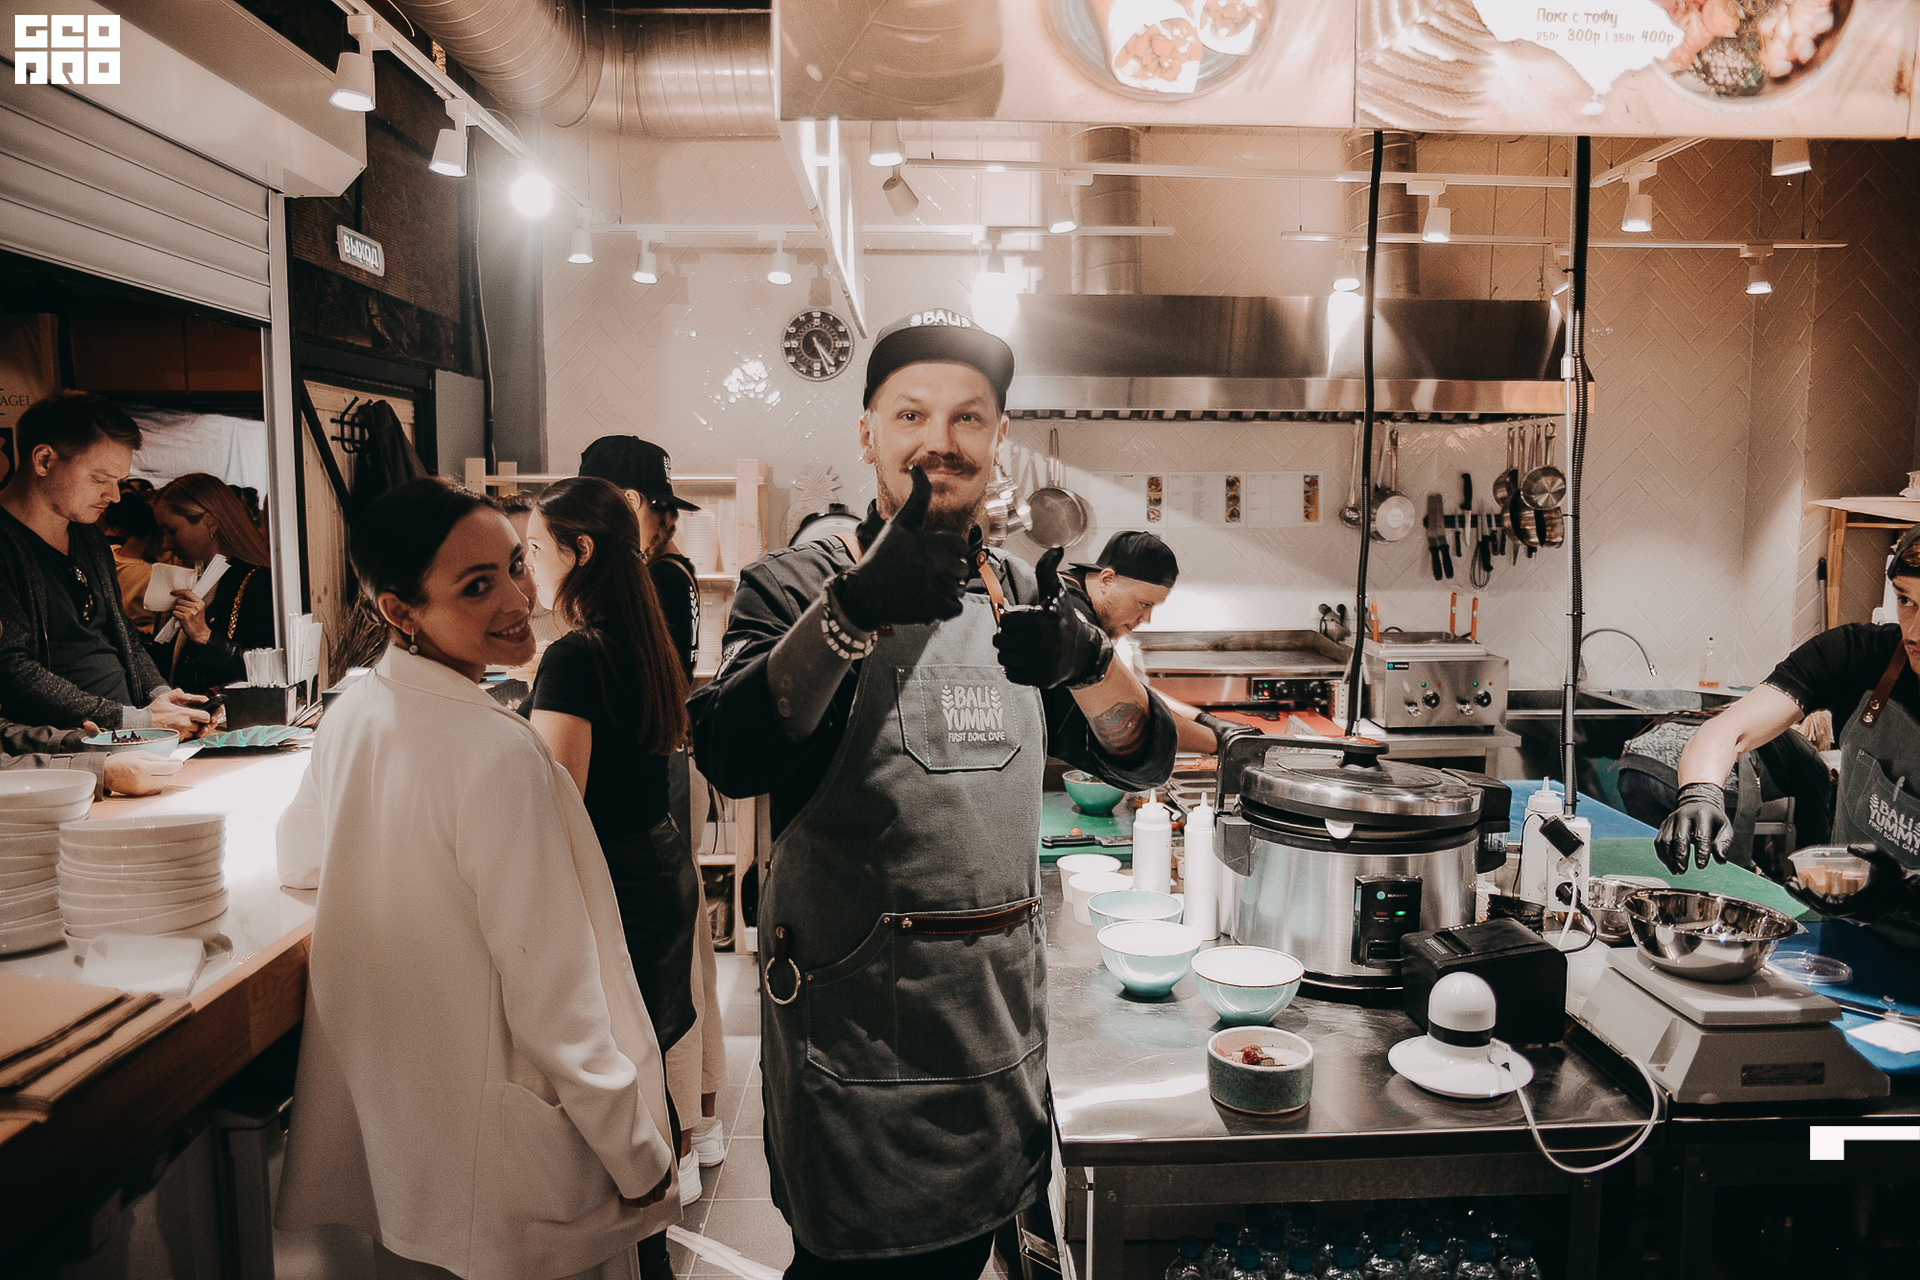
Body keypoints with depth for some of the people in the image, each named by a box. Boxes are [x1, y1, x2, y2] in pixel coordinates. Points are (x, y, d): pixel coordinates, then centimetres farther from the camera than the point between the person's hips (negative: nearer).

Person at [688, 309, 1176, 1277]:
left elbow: (1142, 760, 1)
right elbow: (731, 758, -25)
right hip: (853, 1013, -4)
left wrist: (1090, 663, -20)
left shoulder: (1025, 596, 7)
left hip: (1001, 1012, 5)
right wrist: (854, 607, -39)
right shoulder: (797, 587, -7)